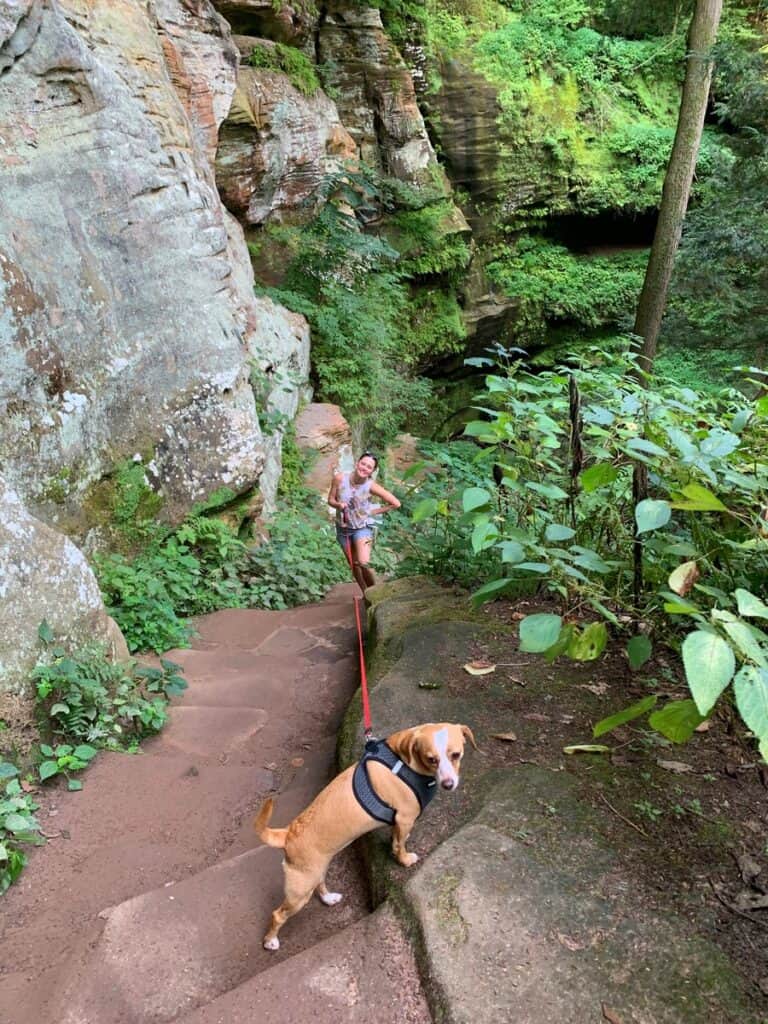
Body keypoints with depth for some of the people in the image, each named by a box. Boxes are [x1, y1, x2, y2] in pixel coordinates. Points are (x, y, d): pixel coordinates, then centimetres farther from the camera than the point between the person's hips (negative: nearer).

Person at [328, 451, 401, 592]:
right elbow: (330, 500, 0)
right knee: (354, 565, 13)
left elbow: (395, 503, -12)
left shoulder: (371, 486, -18)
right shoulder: (339, 478, -13)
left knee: (363, 563, -20)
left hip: (363, 527, -3)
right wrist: (338, 505, -22)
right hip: (343, 527, 3)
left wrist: (373, 512, -10)